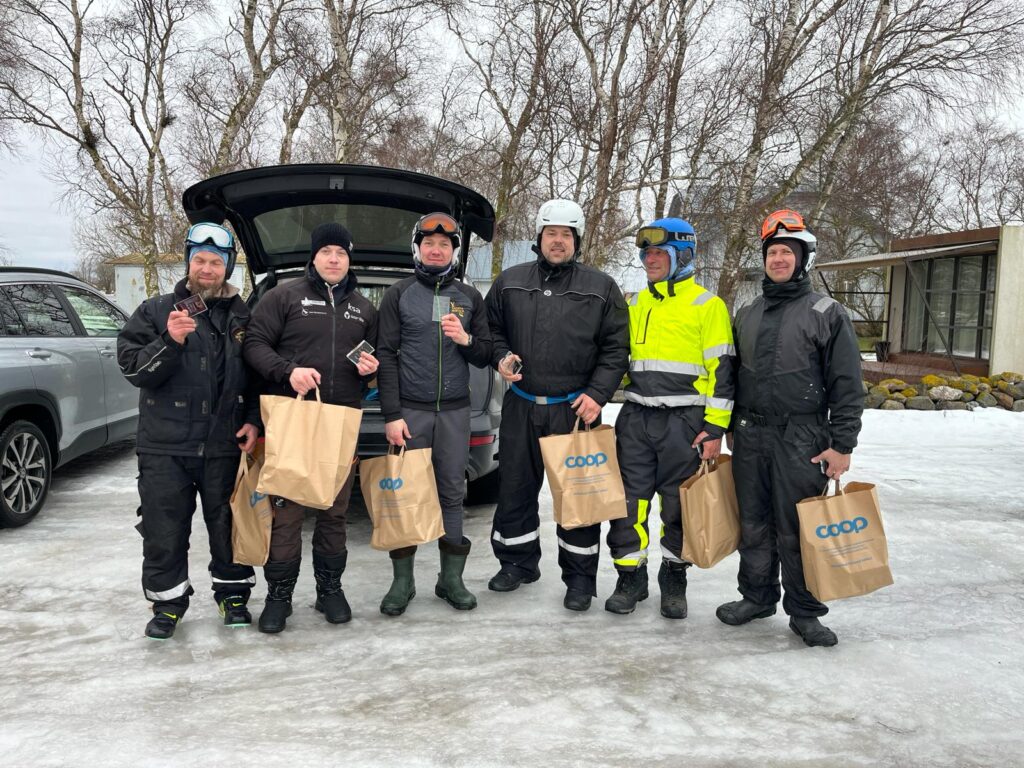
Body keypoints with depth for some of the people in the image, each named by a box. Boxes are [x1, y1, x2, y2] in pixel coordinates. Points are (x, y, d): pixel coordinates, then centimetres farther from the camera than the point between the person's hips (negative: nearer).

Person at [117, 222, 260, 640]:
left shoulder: (243, 317, 8)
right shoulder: (155, 311, 5)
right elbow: (132, 367, -4)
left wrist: (253, 420, 0)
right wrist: (170, 341, -20)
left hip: (226, 445, 1)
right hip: (165, 447, 0)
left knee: (229, 526, 10)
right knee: (164, 531, 5)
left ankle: (233, 594, 28)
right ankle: (168, 602, 23)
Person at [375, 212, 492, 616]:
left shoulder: (470, 297, 11)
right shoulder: (399, 294, 4)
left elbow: (485, 356, 12)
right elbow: (386, 355, -1)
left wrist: (466, 340, -11)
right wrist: (392, 415, -8)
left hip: (455, 412, 2)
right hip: (410, 411, -2)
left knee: (452, 493, 6)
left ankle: (451, 578, 16)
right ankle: (402, 581, 12)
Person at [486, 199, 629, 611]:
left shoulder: (601, 287, 2)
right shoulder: (510, 282, 7)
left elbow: (616, 347, 2)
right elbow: (492, 330, 17)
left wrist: (597, 394, -8)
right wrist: (501, 357, -4)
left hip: (576, 408, -2)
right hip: (520, 406, 3)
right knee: (514, 489, 12)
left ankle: (580, 576, 18)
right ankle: (518, 561, 31)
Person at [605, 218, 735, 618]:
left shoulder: (707, 305, -3)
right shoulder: (637, 305, 14)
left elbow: (721, 369, -6)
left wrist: (714, 429, -11)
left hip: (684, 422, -4)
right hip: (635, 419, 5)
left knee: (680, 506, 6)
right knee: (630, 500, 5)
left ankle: (674, 579, 24)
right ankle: (630, 577, 19)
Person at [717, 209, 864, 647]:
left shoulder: (826, 314, -2)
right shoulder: (747, 315, 14)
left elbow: (847, 386, -5)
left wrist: (842, 445, -10)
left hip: (801, 441, -4)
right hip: (749, 438, 5)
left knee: (798, 531, 1)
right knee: (753, 526, 12)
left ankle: (804, 612, 15)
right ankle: (756, 597, 27)